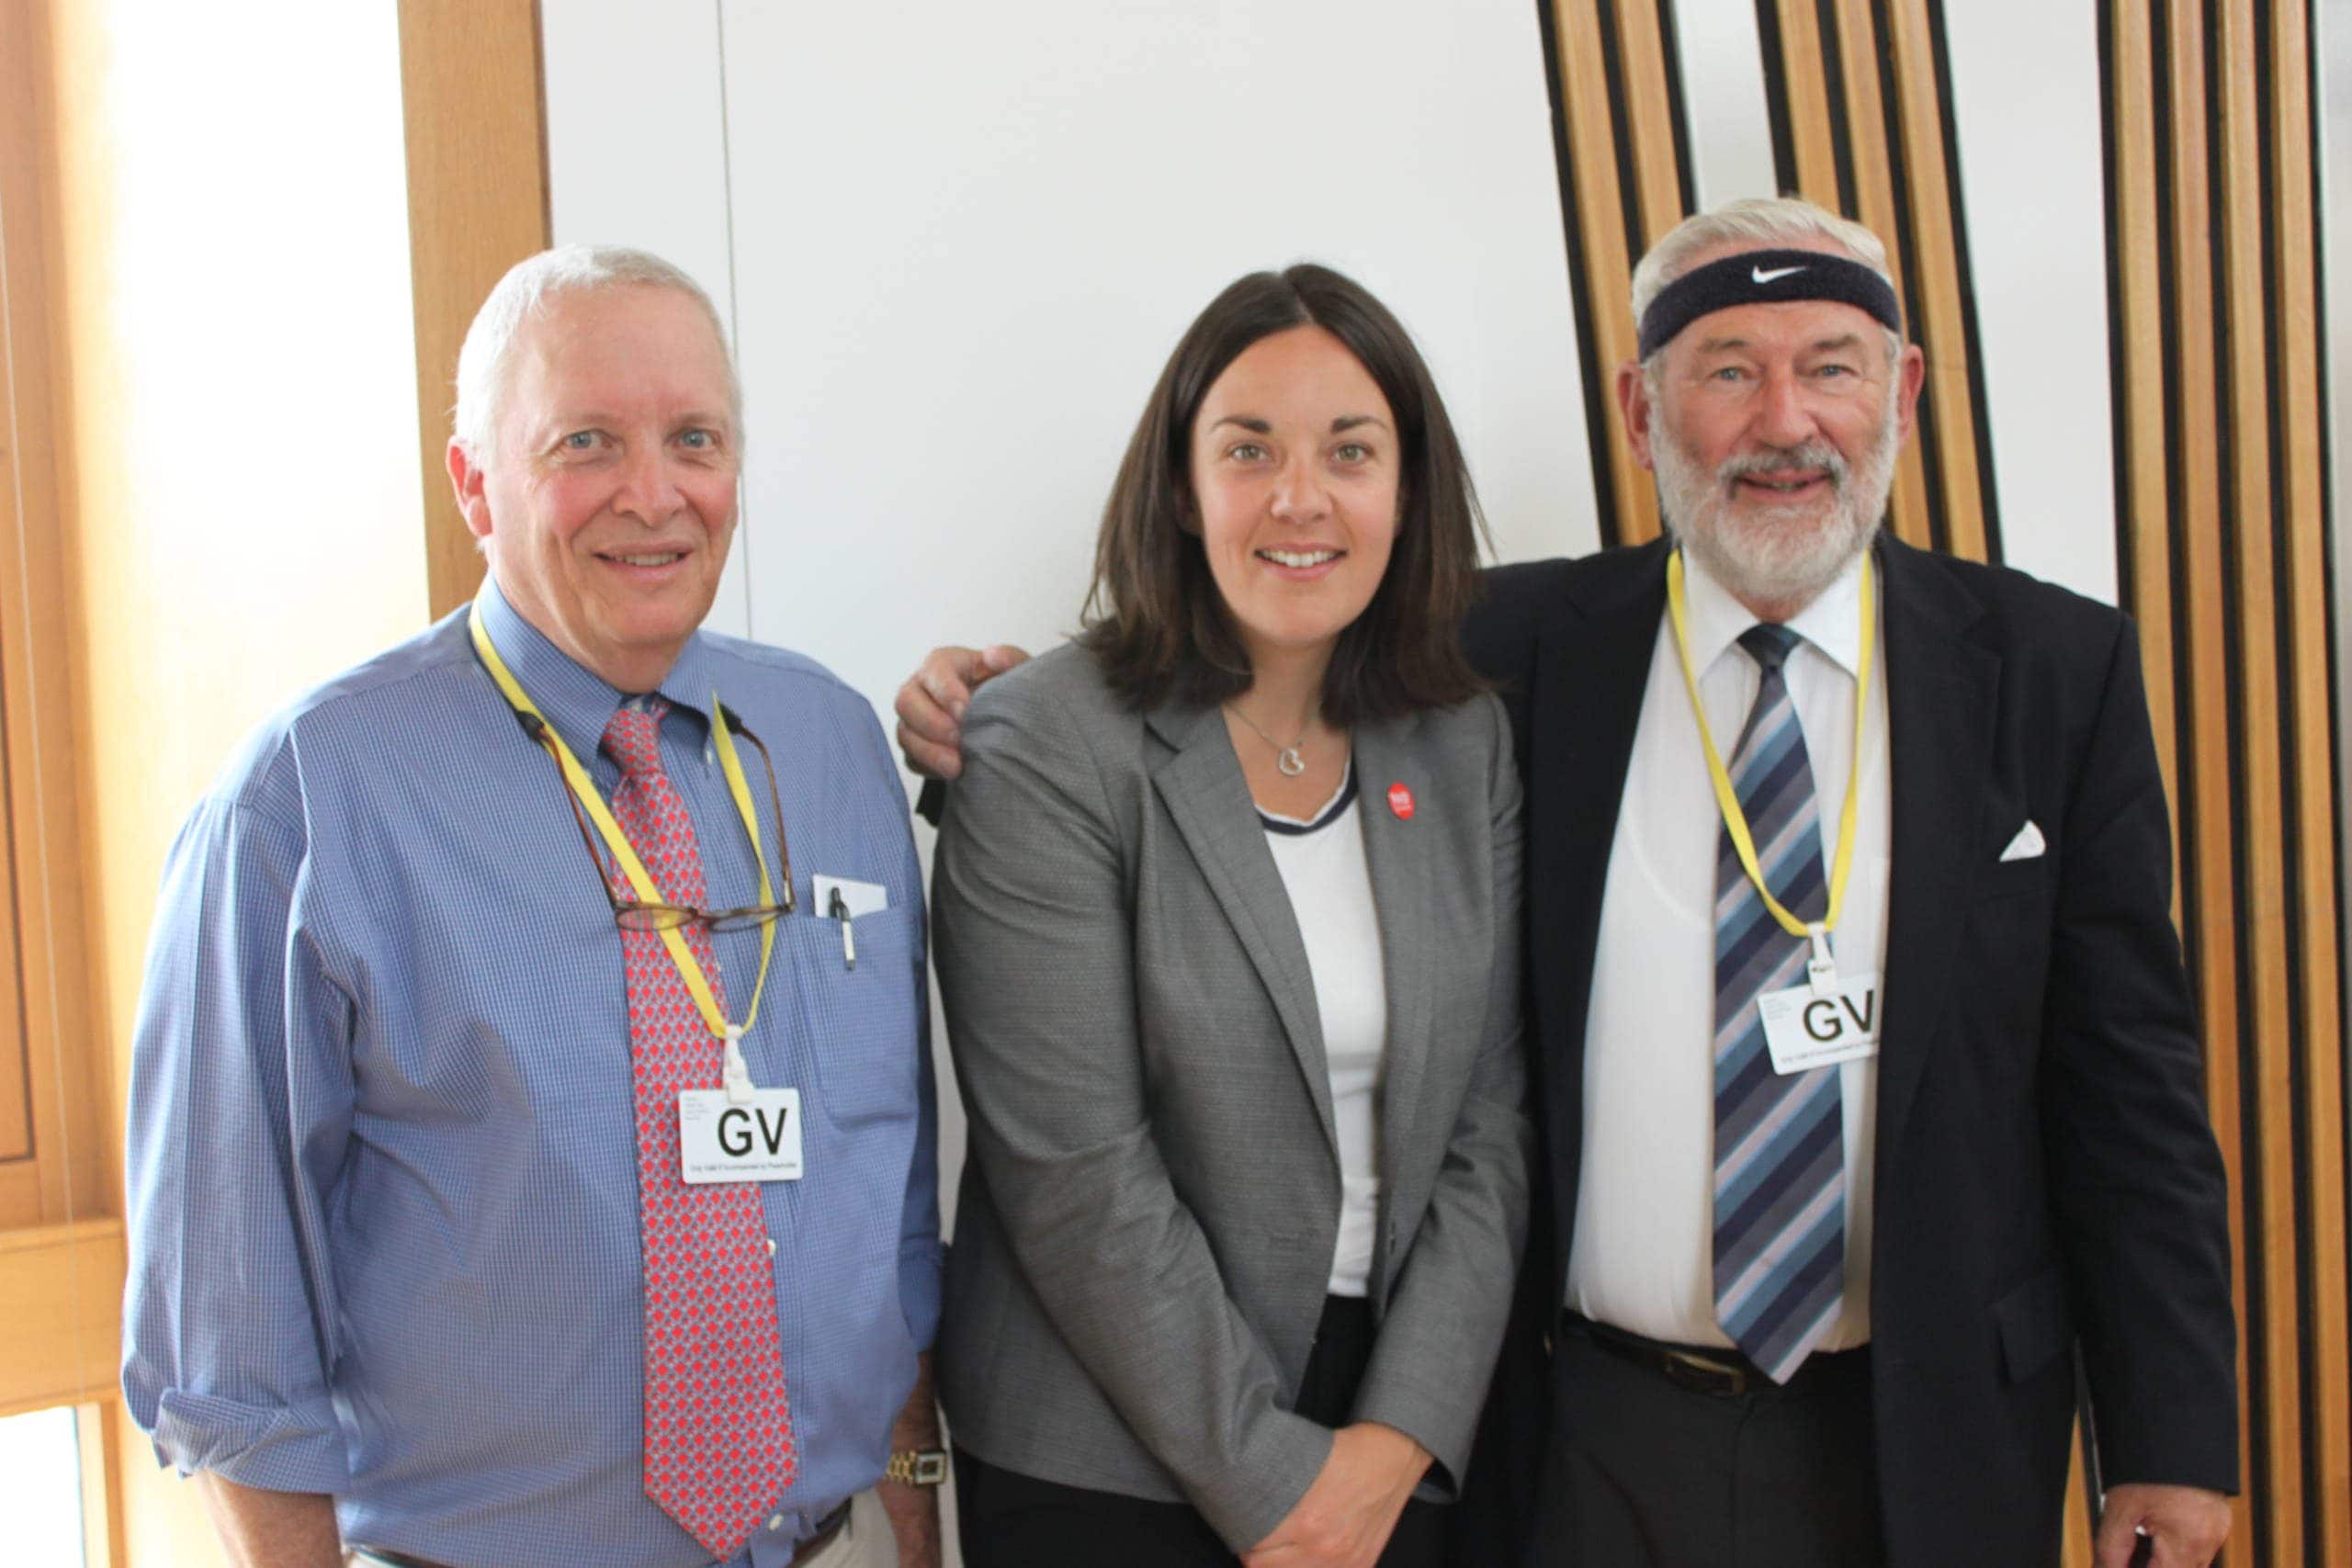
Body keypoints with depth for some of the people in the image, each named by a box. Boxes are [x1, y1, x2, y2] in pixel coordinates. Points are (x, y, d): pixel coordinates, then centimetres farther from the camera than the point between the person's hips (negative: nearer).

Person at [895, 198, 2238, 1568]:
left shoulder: (2058, 667, -2)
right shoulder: (1520, 648, -3)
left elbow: (2126, 1072, -1)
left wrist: (2173, 1434, -1)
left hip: (1932, 1445, 1)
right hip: (1590, 1444, 0)